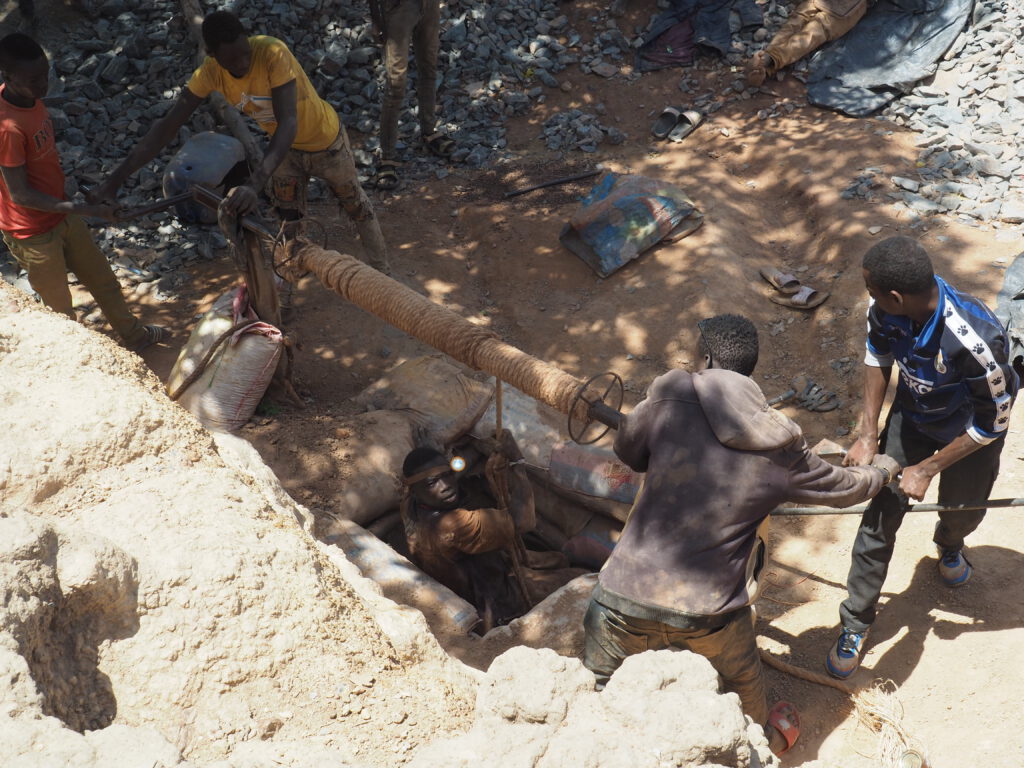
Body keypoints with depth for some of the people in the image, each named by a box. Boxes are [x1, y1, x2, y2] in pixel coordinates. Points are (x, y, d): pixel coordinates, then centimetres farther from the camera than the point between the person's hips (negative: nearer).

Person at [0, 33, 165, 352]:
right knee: (60, 309, 12)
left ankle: (134, 335, 45)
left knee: (102, 279, 24)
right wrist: (85, 209, -28)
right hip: (34, 233, -9)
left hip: (61, 213, 9)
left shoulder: (30, 96, -5)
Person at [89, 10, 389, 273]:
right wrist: (116, 179, -27)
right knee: (288, 217, 16)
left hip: (325, 140, -4)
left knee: (356, 205, 15)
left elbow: (288, 123, -47)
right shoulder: (211, 72, -23)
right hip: (286, 147, 4)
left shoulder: (272, 53, -39)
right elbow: (167, 125, -21)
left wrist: (255, 183, -60)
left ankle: (381, 273, 34)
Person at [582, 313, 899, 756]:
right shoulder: (781, 450, 1)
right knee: (744, 683, 33)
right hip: (711, 617, 2)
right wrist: (884, 469, 39)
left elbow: (628, 451, 12)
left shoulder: (670, 399, -6)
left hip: (627, 597, -2)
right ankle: (764, 743, 58)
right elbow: (846, 488, 17)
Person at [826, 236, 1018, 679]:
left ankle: (949, 544, 61)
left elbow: (991, 423, -26)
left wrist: (928, 469, -19)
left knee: (962, 509, 21)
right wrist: (868, 436, -8)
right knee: (880, 515, 2)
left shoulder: (973, 341, -44)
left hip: (970, 429, -3)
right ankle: (856, 622, 19)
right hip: (913, 414, 3)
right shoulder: (886, 309, -30)